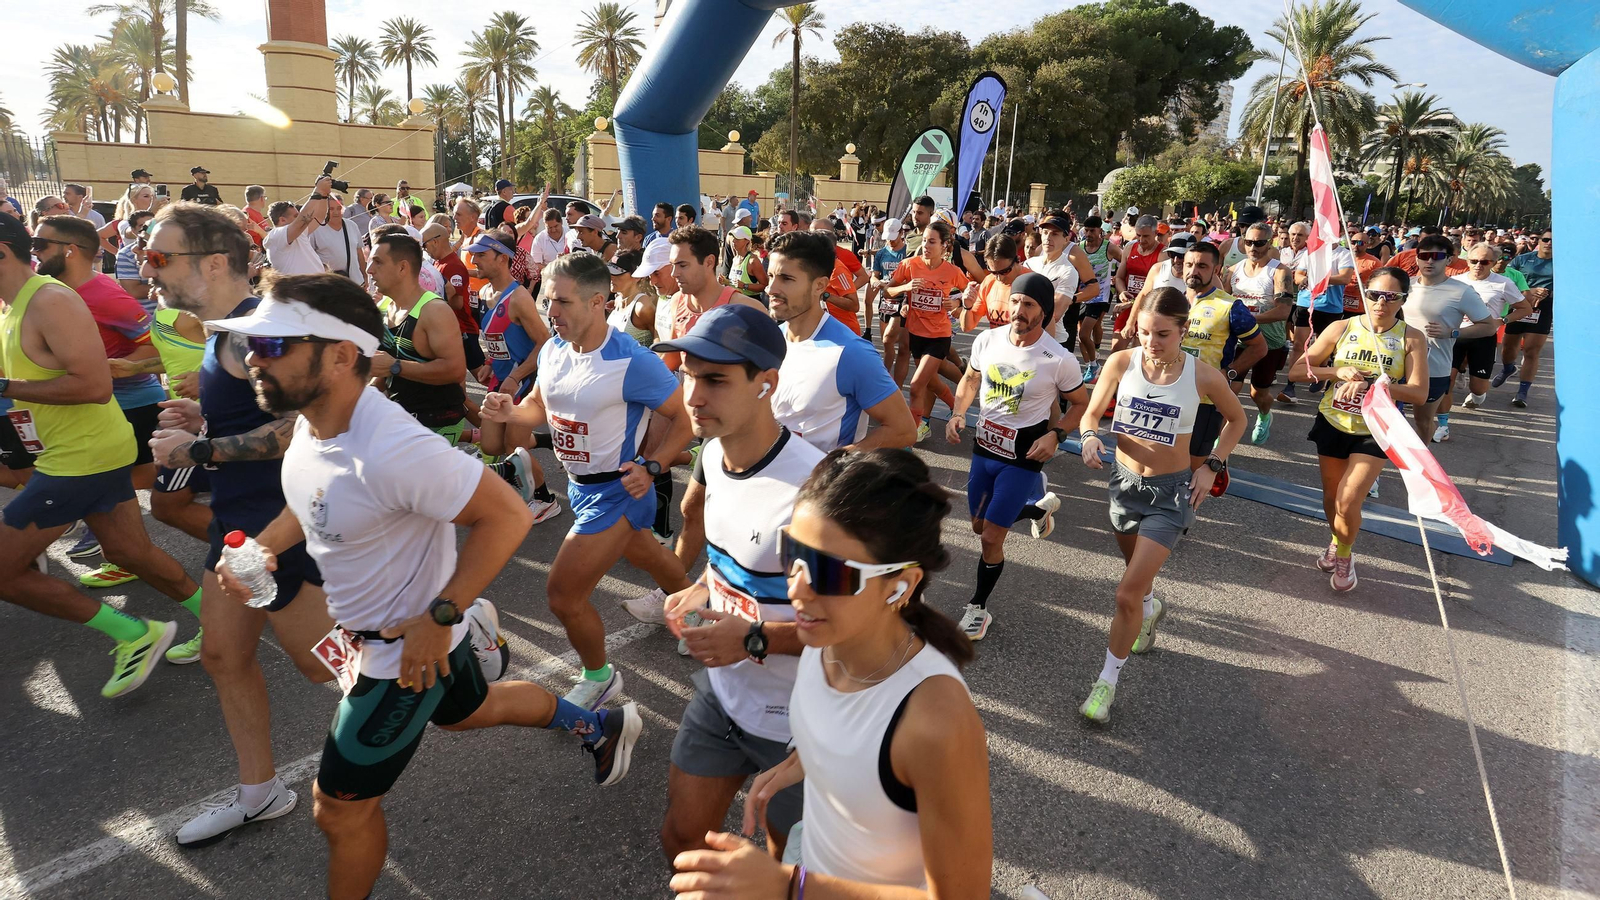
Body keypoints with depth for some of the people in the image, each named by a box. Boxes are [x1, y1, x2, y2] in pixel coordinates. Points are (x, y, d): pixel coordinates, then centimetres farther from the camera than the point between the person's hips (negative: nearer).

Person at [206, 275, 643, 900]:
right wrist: (259, 547, -5)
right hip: (365, 628, 9)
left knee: (342, 807, 8)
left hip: (408, 649, -9)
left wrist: (439, 618, -31)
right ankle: (601, 727, 53)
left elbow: (507, 516, -34)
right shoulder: (313, 417, -8)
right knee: (468, 710, 32)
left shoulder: (392, 449, -38)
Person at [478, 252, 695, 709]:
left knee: (564, 594, -7)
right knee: (646, 554, 29)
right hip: (579, 484, 8)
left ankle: (599, 677, 20)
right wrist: (511, 412, -9)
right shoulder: (552, 351, -3)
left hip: (615, 491, -8)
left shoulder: (632, 361, -26)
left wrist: (652, 467, -27)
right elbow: (540, 407, 13)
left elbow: (684, 417, -17)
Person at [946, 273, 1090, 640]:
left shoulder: (1059, 360, -18)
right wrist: (957, 413, -4)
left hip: (1023, 456, -5)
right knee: (980, 525, 19)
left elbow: (1080, 403, -1)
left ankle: (978, 608, 17)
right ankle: (1039, 505, 46)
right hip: (983, 447, 5)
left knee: (991, 537, -4)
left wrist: (1055, 434, -16)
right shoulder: (987, 340, -8)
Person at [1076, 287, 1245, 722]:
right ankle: (1152, 607, 63)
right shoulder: (1122, 362, -12)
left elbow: (1236, 420, 4)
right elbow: (1092, 413, 1)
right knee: (1138, 573, 27)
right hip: (1125, 481, 3)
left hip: (1170, 491, -3)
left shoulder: (1203, 375, -15)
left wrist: (1212, 465, -5)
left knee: (1127, 594, -9)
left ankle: (1107, 681, 11)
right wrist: (1090, 437, -21)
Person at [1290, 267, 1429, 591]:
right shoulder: (1342, 328, -7)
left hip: (1375, 432, -2)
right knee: (1332, 497, 16)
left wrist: (1370, 384, -29)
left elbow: (1419, 394, -17)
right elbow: (1297, 371, -7)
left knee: (1348, 503, -9)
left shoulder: (1411, 338, -9)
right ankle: (1337, 542, 46)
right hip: (1333, 424, 2)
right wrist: (1337, 372, -23)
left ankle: (1344, 555, 20)